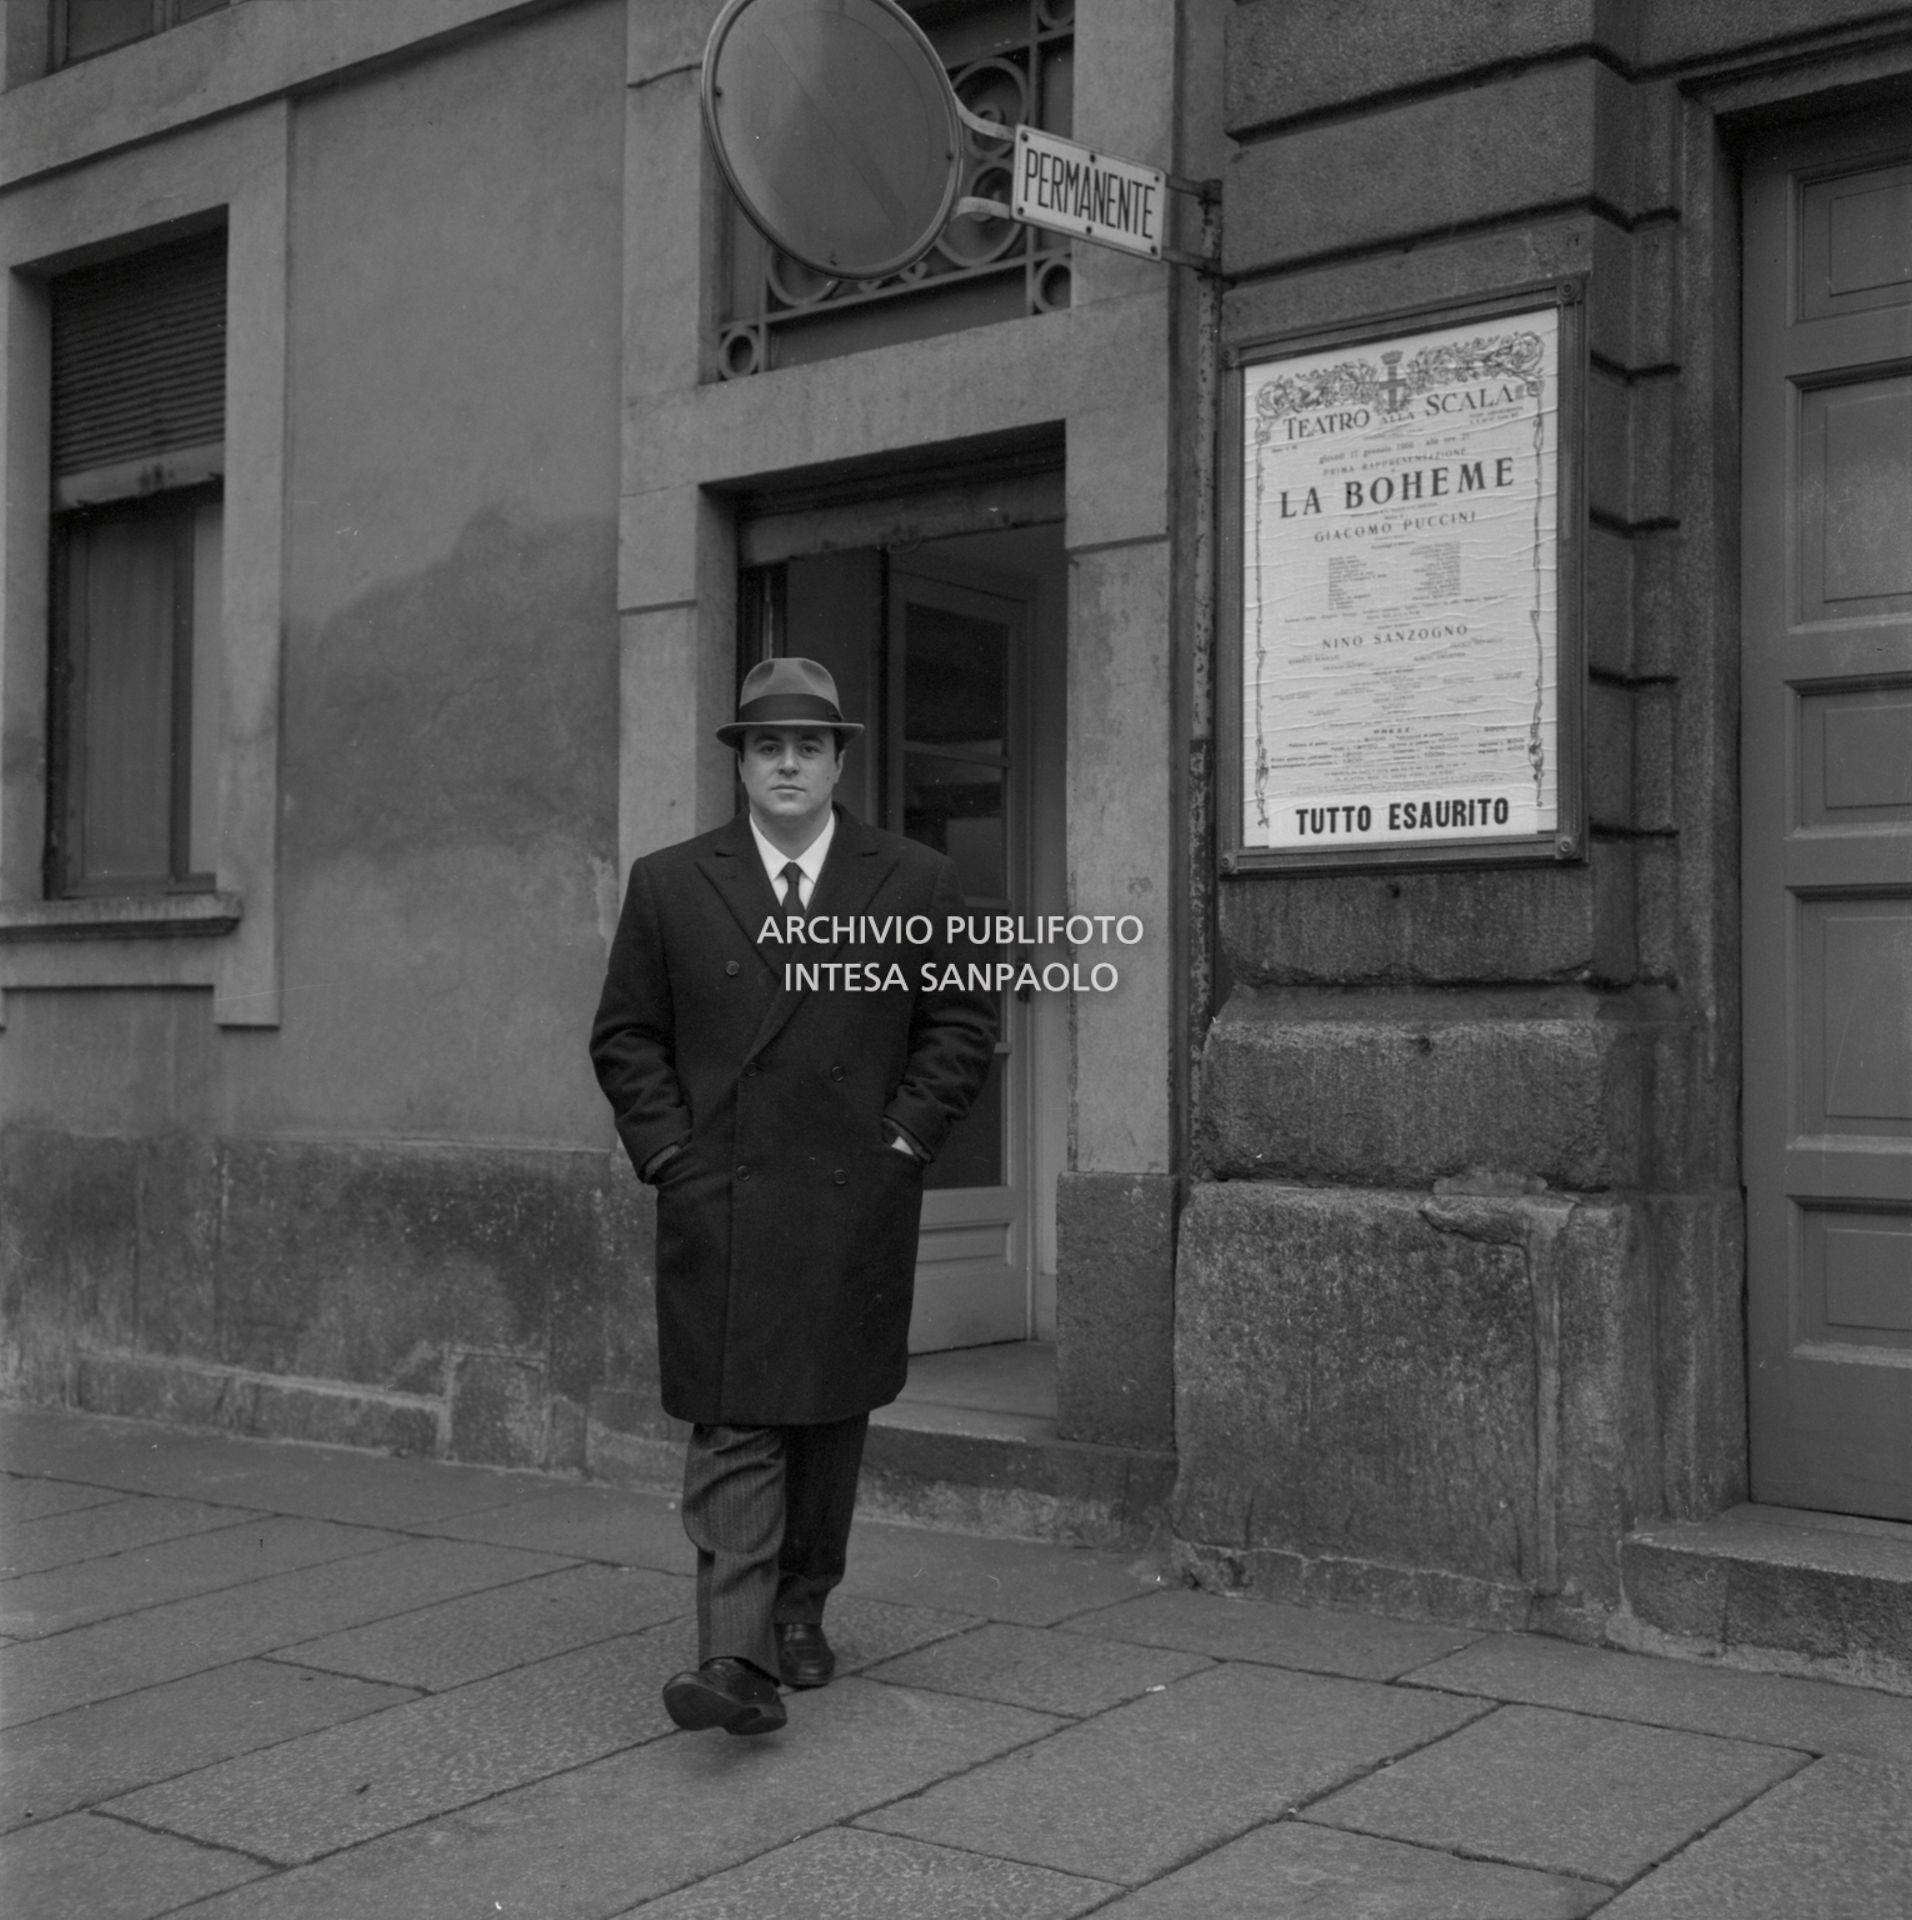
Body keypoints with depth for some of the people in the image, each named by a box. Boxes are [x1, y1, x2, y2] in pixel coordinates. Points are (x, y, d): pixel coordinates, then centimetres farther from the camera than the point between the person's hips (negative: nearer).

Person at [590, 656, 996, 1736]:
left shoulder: (918, 885, 4)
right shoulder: (669, 886, 6)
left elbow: (962, 1027, 6)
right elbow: (625, 1036, 8)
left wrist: (902, 1139, -3)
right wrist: (668, 1151, -2)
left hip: (858, 1203, 1)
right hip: (717, 1201, -1)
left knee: (832, 1418, 12)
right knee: (734, 1428, -6)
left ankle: (800, 1612, 29)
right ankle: (738, 1661, -9)